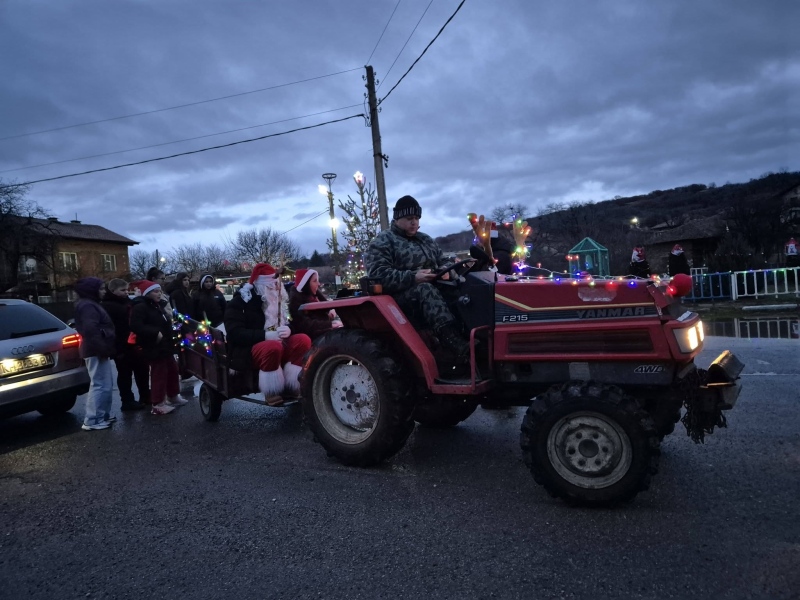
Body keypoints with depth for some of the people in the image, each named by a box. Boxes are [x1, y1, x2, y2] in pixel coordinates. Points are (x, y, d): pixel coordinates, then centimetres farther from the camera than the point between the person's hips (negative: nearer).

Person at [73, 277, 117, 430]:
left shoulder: (91, 304, 20)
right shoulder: (87, 306, -14)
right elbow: (91, 330, -26)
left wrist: (105, 348, 20)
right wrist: (102, 348, -26)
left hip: (97, 350, 11)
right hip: (96, 351, -11)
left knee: (105, 384, 17)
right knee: (100, 385, -9)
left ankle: (102, 416, 25)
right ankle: (92, 421, -5)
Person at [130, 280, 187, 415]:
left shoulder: (156, 305, 17)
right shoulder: (140, 307, -15)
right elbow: (136, 326, -29)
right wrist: (155, 333, -29)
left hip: (165, 345, 10)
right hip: (154, 347, -10)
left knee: (172, 370, 18)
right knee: (159, 374, -6)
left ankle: (173, 397, 32)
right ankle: (158, 404, 2)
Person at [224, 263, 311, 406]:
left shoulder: (278, 300, 14)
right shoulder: (239, 302, -6)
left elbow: (288, 323, 14)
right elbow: (235, 333, -17)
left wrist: (287, 330, -14)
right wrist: (266, 335, -27)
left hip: (276, 344, 6)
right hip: (245, 351, -6)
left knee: (303, 339, -22)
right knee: (273, 347, -39)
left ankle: (291, 388, -17)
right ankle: (271, 393, -21)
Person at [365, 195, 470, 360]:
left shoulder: (426, 240, 22)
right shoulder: (382, 242, -1)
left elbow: (442, 262, 24)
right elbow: (379, 275, -14)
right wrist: (413, 278, -26)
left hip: (430, 289, 7)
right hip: (399, 296, -6)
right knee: (425, 290, -38)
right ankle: (456, 343, -53)